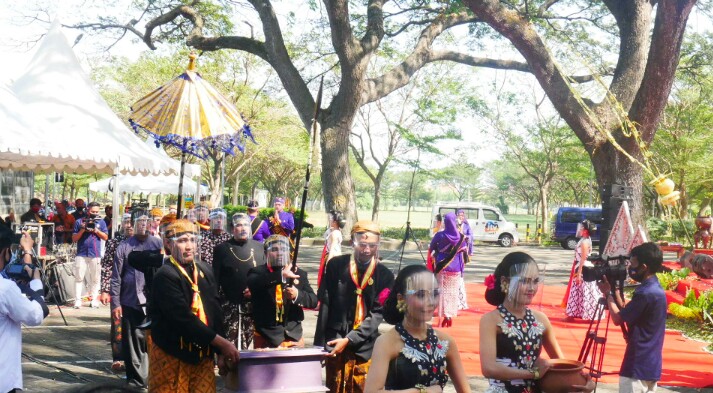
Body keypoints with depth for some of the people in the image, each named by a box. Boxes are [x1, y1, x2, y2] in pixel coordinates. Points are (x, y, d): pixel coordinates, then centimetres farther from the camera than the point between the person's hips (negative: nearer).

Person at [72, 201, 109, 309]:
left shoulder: (101, 222, 9)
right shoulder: (80, 222, 8)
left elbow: (105, 237, 3)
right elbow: (74, 239, 7)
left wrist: (95, 230, -9)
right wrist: (83, 230, -7)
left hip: (95, 255, 0)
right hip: (81, 254, 0)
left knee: (95, 279, 2)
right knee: (79, 278, -2)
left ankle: (94, 300, 8)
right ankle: (77, 300, 1)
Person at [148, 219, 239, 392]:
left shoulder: (205, 271, 9)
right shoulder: (165, 276, -12)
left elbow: (215, 312, 10)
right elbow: (184, 318, -20)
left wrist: (221, 353, 3)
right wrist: (222, 343, -19)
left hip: (203, 355, 6)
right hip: (171, 357, -6)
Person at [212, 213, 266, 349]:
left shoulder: (259, 247, 8)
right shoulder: (222, 249, 3)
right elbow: (215, 279, 2)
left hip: (254, 305, 2)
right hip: (230, 305, -2)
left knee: (246, 343, 9)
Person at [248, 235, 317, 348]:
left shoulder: (299, 274, 10)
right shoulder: (258, 272, 2)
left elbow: (313, 301, 4)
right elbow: (253, 284, -21)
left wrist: (298, 295, -18)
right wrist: (281, 275, -32)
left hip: (294, 337, 3)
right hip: (266, 338, -3)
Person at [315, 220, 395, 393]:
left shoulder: (384, 275, 2)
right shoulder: (336, 266, 3)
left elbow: (378, 314, -3)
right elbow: (325, 305, 4)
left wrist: (349, 339, -12)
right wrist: (319, 344, 1)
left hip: (365, 347, 0)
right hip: (335, 343, 0)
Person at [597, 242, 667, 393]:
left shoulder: (645, 293, -21)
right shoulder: (656, 290, 10)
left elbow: (618, 318, -13)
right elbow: (627, 315, 15)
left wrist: (608, 293, -2)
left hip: (638, 366, -10)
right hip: (651, 364, 10)